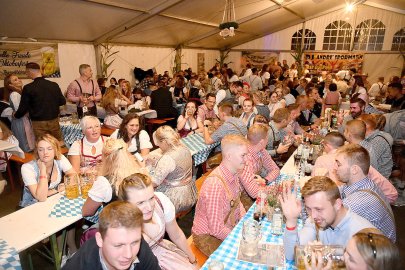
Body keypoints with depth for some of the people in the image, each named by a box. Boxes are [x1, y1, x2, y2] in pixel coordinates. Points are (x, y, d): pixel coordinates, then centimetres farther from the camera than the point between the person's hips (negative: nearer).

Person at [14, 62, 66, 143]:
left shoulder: (28, 88, -13)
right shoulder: (54, 85, -5)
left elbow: (23, 108, -8)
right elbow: (62, 101, 5)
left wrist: (15, 115, 13)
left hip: (39, 123, -3)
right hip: (54, 120, 3)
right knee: (59, 142, 18)